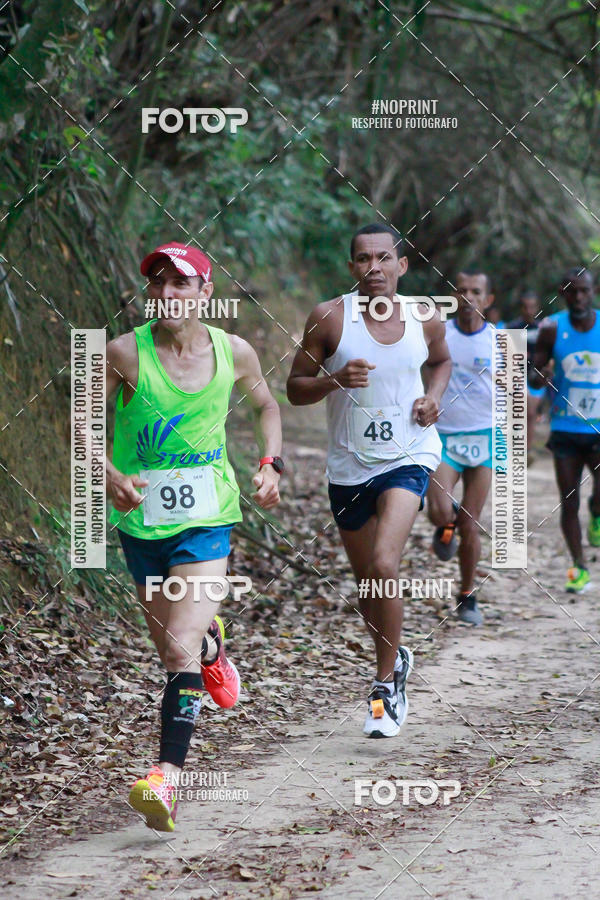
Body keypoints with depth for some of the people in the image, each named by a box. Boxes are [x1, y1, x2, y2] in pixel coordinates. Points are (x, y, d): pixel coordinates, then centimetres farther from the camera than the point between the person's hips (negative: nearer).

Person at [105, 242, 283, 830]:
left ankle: (168, 774, -22)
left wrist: (272, 463, 2)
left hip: (206, 520, -1)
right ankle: (213, 648, 51)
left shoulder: (234, 353, -3)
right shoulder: (125, 353, -10)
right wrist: (109, 473, -20)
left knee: (181, 648, -18)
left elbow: (266, 405, 17)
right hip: (140, 517, 1)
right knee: (172, 647, 15)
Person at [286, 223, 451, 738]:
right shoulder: (330, 318, -8)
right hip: (349, 465, 2)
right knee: (366, 580, 13)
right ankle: (395, 658, 42)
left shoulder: (425, 319, -2)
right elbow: (295, 388, -3)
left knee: (384, 565, -22)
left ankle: (386, 684, -9)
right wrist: (335, 380, -23)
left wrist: (434, 396, 1)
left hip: (408, 457, -1)